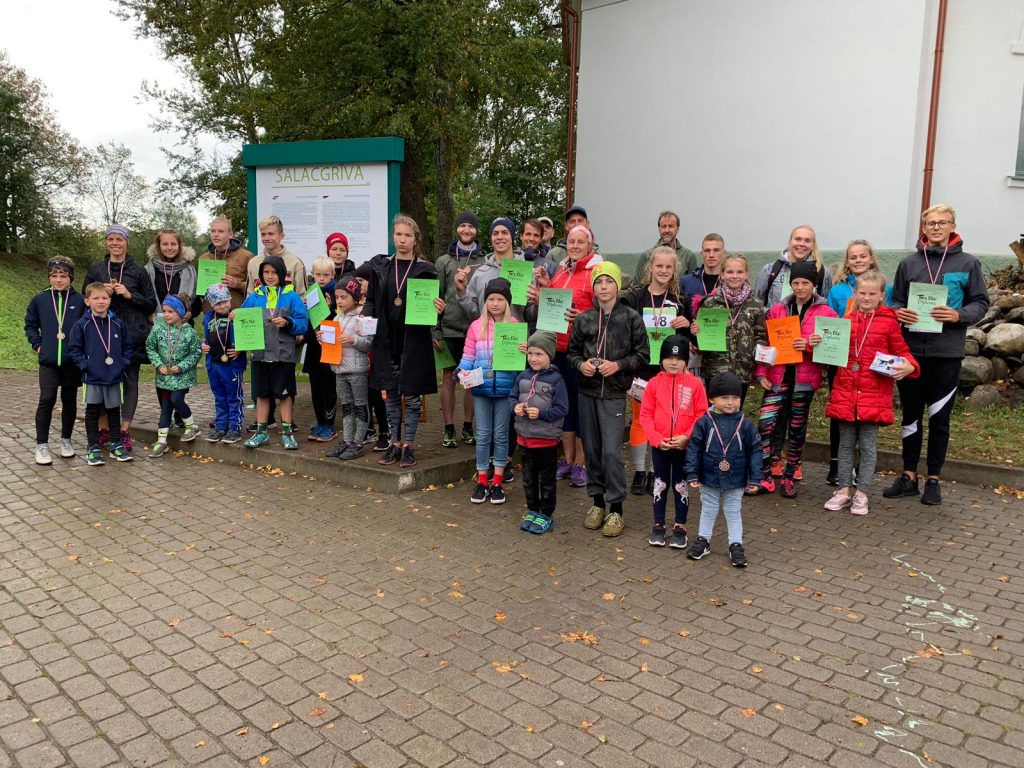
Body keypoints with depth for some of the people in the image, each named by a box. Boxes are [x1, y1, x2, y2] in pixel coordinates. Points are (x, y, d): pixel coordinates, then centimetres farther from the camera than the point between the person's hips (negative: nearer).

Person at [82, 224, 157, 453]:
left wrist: (129, 295, -8)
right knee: (104, 380, 0)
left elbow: (151, 304, 7)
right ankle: (105, 428, 10)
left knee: (130, 381, -1)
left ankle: (124, 431, 3)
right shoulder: (95, 269, 12)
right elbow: (86, 299, 15)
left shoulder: (138, 272, 7)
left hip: (132, 334, -1)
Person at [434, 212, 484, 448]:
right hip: (450, 329, 0)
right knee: (449, 378, 4)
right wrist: (435, 331, -3)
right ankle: (449, 429, 13)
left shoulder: (485, 261, 6)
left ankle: (468, 427, 20)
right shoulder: (443, 261, 7)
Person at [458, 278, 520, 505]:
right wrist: (464, 372, -12)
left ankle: (497, 482, 18)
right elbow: (468, 355, 5)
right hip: (481, 389, 1)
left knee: (501, 435, 8)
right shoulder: (476, 326, 2)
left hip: (505, 389, -1)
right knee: (483, 435, 8)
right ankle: (482, 482, 18)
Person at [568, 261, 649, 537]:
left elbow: (643, 355, 1)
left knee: (612, 451, -8)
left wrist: (618, 365, -13)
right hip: (587, 392, 3)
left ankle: (616, 509, 6)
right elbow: (572, 351, 14)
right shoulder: (584, 319, 5)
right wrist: (581, 364, -6)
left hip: (614, 393, -3)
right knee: (591, 450, 10)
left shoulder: (631, 318, -2)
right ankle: (597, 502, 24)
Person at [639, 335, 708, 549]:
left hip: (684, 445, -1)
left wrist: (687, 437, -14)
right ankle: (658, 525, 24)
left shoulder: (695, 384, -6)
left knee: (681, 485, 11)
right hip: (659, 445, 1)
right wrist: (657, 438, -12)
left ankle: (680, 527, 23)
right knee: (660, 484, 13)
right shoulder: (654, 383, -4)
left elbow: (701, 415, -4)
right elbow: (645, 415, -2)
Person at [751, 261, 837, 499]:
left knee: (797, 428, 9)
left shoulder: (825, 312, 1)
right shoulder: (777, 310, 7)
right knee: (765, 423, -10)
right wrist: (761, 373, -1)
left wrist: (810, 345, -17)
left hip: (805, 378, -1)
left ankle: (789, 477, 23)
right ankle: (764, 478, 0)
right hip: (778, 375, 1)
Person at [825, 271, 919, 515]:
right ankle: (844, 490, 20)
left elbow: (901, 351, 5)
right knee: (846, 443, 10)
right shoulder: (846, 320, 8)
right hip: (845, 391, 3)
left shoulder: (889, 322, 0)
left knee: (868, 445, 5)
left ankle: (861, 493, 16)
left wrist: (909, 366, -14)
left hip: (874, 394, -2)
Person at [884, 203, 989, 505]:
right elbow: (895, 300, 12)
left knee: (939, 417, 6)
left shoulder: (968, 263, 2)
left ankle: (933, 480, 18)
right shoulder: (909, 263, 7)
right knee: (911, 415, 9)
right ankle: (909, 477, 20)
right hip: (912, 349, 2)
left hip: (947, 352, -2)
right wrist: (898, 312, -11)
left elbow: (980, 303, 3)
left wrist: (958, 315, -16)